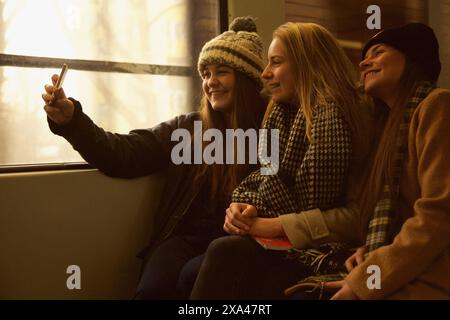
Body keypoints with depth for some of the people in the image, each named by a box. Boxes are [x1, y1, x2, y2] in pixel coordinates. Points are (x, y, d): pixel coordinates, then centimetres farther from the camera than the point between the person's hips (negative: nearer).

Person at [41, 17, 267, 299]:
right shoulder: (187, 129, 9)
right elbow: (124, 155, 3)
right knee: (154, 285, -27)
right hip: (185, 238, 3)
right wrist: (71, 120, -10)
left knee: (192, 277, -32)